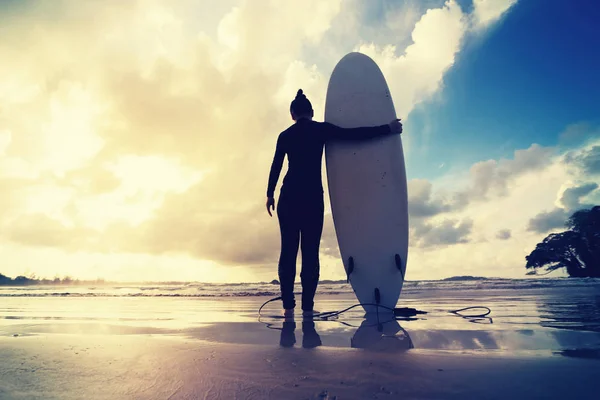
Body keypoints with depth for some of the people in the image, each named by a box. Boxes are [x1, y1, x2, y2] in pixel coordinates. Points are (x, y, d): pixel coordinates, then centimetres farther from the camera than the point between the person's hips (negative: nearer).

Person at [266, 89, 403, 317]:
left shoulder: (285, 135, 10)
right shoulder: (321, 129, 3)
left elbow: (276, 166, 7)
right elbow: (354, 134, -3)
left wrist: (270, 193, 16)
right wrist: (387, 129, 4)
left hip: (289, 196, 2)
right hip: (312, 197, -2)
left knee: (289, 249, 4)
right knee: (310, 251, 1)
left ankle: (288, 305, 2)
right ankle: (307, 306, 0)